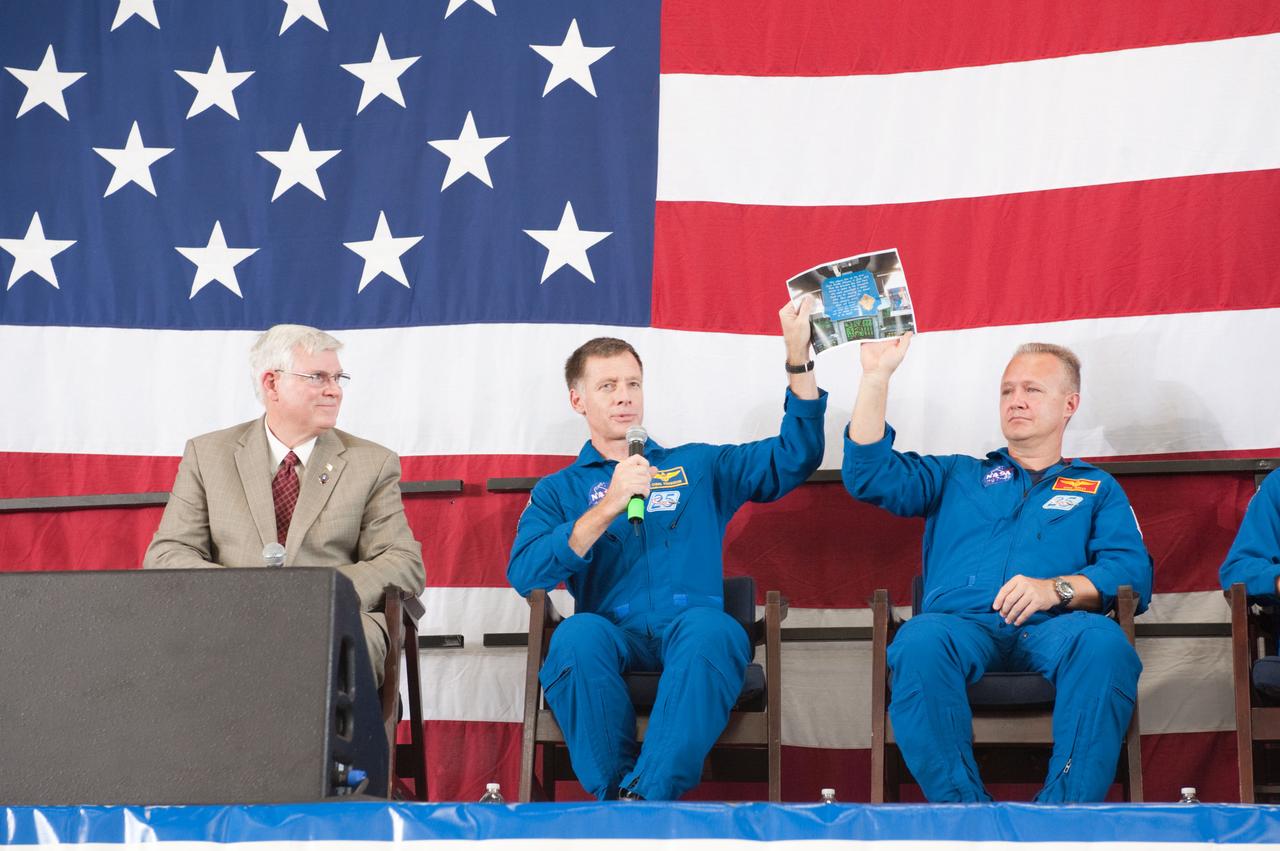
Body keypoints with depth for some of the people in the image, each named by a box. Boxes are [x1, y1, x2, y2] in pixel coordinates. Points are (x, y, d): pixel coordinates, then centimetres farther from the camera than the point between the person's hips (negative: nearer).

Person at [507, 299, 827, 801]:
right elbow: (524, 575, 1)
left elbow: (793, 458, 18)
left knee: (709, 628, -36)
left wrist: (798, 359, 7)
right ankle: (613, 794, -28)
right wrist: (608, 508, -8)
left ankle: (645, 795, -39)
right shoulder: (558, 491, 20)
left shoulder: (696, 468, 25)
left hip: (692, 634, 0)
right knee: (577, 636, -36)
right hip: (614, 637, 0)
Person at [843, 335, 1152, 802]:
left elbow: (1134, 574, 10)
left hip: (1050, 627, -1)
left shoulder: (1097, 489, 27)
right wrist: (876, 376, 11)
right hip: (960, 622, 1)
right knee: (918, 641, -37)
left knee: (1104, 642, -37)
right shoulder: (957, 477, 32)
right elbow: (869, 474, 19)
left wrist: (1057, 588, -10)